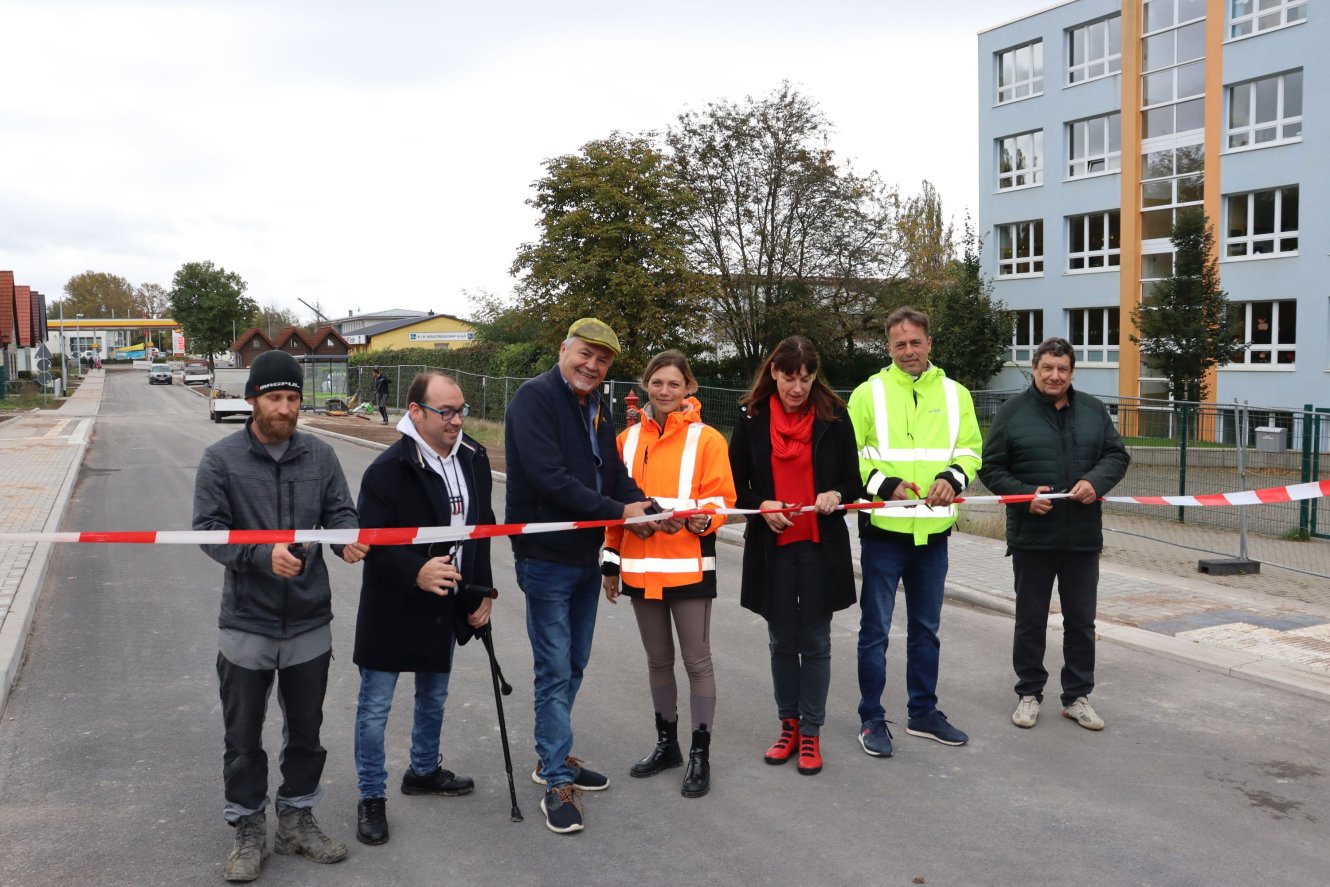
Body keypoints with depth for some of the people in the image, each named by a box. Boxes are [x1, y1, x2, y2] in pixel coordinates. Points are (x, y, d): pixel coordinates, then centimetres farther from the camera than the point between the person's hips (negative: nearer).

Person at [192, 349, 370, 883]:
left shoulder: (320, 456, 1)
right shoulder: (220, 460, -8)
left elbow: (339, 512, 1)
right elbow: (209, 530, -13)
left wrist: (347, 539, -23)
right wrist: (262, 555, -30)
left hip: (310, 623, 3)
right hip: (246, 624, -3)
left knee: (306, 731, 16)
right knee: (244, 737, 10)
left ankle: (297, 819, 34)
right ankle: (248, 830, 27)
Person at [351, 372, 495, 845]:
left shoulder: (473, 459, 0)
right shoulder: (388, 469, -20)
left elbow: (482, 530, 9)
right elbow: (374, 542, -22)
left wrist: (482, 591, 7)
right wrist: (416, 572, -38)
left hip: (446, 605, 6)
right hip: (392, 608, -6)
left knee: (434, 696, 22)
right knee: (375, 706, 4)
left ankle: (424, 770, 43)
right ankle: (372, 797, 20)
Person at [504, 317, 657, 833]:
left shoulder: (598, 408, 11)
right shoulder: (535, 397, -15)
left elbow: (615, 474, 11)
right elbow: (548, 476, -24)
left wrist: (646, 508, -10)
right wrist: (618, 512, -20)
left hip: (586, 556, 8)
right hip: (545, 559, -8)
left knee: (574, 665, 17)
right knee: (555, 670, -3)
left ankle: (552, 757, 32)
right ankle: (558, 784, 6)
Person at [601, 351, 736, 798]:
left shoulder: (706, 439, -5)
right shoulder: (628, 439, 8)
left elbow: (721, 500, -7)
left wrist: (698, 519, -29)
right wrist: (611, 560, 12)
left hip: (689, 567, -4)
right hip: (640, 567, 5)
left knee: (696, 660, 3)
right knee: (658, 659, 15)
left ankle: (700, 753, 14)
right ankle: (666, 744, 30)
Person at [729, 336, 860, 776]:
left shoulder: (833, 416, -2)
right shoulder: (752, 417, -1)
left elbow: (853, 479, 3)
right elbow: (736, 484, 4)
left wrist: (836, 495, -18)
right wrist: (762, 505, -14)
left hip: (821, 546, -1)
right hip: (772, 547, 1)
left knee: (815, 642, 5)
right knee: (782, 641, 13)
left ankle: (811, 732, 18)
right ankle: (788, 725, 28)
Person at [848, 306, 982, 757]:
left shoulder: (955, 394, 7)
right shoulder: (869, 393, -3)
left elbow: (970, 449, 8)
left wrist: (953, 477, -13)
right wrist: (884, 485, -18)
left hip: (932, 530, 4)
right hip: (883, 529, -3)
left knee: (926, 628, 16)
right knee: (875, 630, 3)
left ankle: (923, 712, 30)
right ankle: (871, 719, 15)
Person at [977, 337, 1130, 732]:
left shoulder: (1093, 411, 6)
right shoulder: (1013, 412, -3)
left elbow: (1117, 455, 7)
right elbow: (991, 468, -2)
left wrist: (1096, 481, -13)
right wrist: (1025, 495, -17)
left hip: (1083, 536, 3)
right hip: (1032, 536, -3)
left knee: (1081, 620, 11)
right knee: (1031, 620, 9)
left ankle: (1077, 696, 24)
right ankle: (1029, 693, 22)